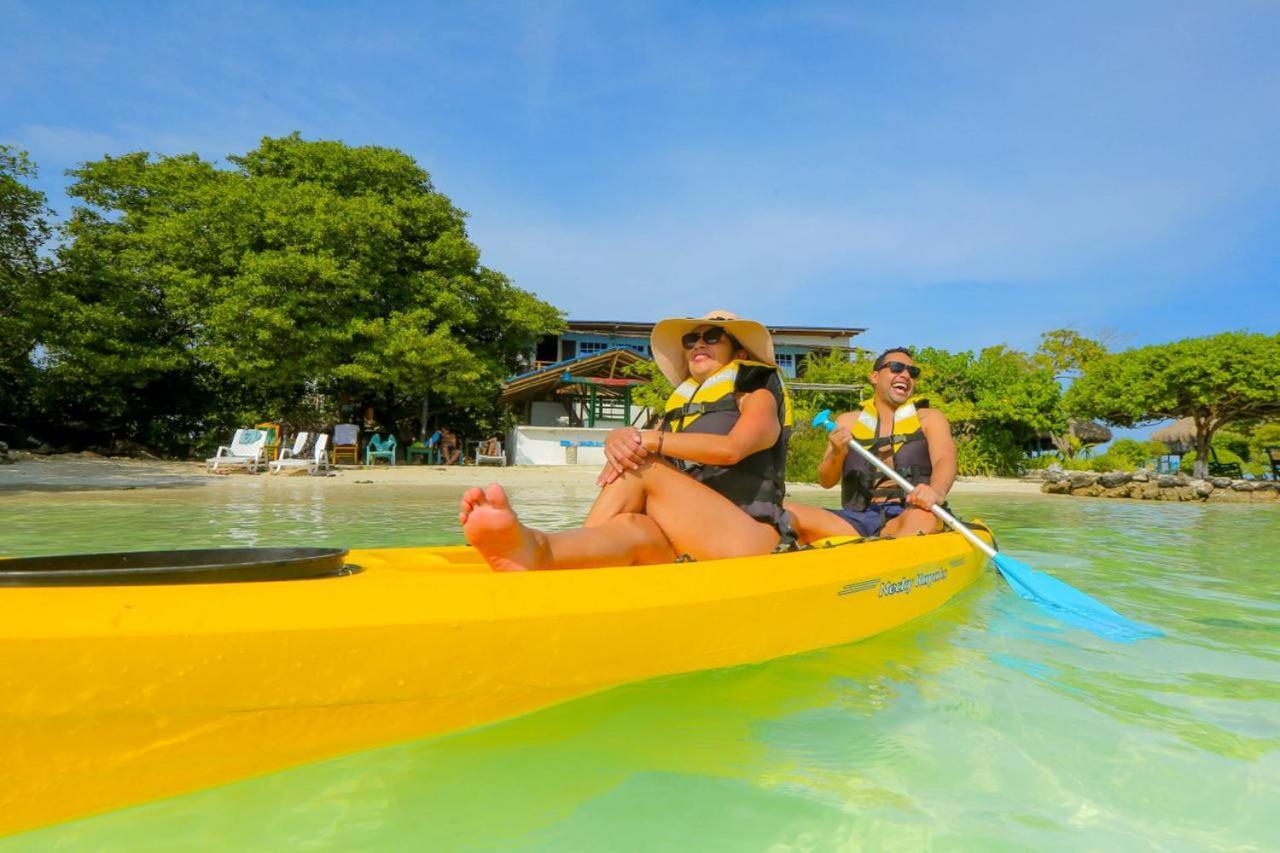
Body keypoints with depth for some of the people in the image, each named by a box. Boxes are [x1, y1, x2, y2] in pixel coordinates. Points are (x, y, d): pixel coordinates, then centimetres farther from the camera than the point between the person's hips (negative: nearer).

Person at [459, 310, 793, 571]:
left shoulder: (758, 396, 12)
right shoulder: (680, 406, 27)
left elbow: (731, 448, -13)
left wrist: (651, 440, -16)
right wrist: (618, 439, -18)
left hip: (750, 539, -4)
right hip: (689, 544, 4)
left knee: (640, 468, -24)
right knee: (632, 528, -29)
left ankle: (538, 548, -47)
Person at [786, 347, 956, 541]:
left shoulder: (929, 418, 14)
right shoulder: (848, 421, 18)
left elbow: (945, 461, -6)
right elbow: (826, 482, 13)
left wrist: (936, 492, -30)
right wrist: (836, 455, -10)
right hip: (856, 520, 2)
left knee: (923, 517, -39)